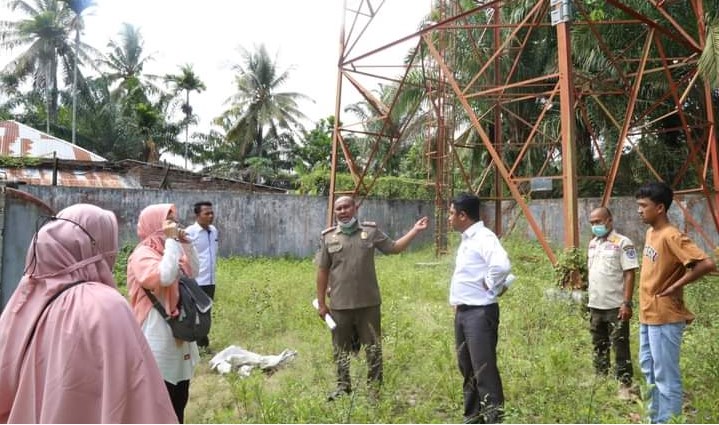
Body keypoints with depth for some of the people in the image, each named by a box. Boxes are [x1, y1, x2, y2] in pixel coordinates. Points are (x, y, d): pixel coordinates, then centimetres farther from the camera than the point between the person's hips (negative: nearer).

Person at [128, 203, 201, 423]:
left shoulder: (169, 250, 10)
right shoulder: (142, 255, -14)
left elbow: (193, 272, 14)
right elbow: (165, 277, -30)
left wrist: (186, 243, 3)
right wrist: (172, 240, -22)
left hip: (178, 332, 9)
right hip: (158, 337, -9)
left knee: (179, 397, 19)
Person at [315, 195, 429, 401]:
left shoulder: (371, 231, 2)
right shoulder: (328, 237, 1)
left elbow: (394, 247, 8)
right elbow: (322, 271, 3)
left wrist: (415, 230, -1)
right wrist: (321, 303, 2)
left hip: (368, 303, 0)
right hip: (340, 304, 1)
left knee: (373, 347, 9)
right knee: (341, 349, 13)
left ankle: (375, 387, 23)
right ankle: (343, 386, 30)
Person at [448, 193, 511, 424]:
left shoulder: (484, 237, -16)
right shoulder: (467, 239, 15)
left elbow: (501, 265, -34)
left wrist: (491, 286, -17)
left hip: (480, 312, -10)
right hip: (463, 311, 10)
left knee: (483, 368, -9)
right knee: (467, 367, 16)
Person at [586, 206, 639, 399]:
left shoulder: (622, 243, -10)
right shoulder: (592, 243, 12)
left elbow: (629, 274, -13)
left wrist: (627, 303, -18)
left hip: (615, 306, -7)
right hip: (595, 305, 7)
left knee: (620, 347, -1)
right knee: (599, 347, 16)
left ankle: (625, 384, 8)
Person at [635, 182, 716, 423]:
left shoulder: (671, 237, -19)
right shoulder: (651, 232, 9)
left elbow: (706, 264, -29)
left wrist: (676, 286, -18)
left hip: (664, 318, -10)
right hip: (648, 315, 10)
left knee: (665, 376, 0)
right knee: (649, 370, 19)